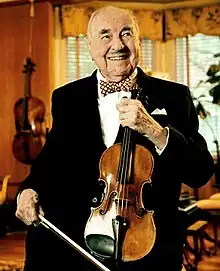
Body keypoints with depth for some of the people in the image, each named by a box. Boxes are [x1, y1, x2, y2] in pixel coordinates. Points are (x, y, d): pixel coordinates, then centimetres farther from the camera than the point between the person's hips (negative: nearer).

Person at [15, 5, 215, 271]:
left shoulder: (173, 96, 2)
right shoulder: (67, 98, 9)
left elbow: (201, 173, -6)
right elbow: (52, 159, 16)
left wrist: (154, 130, -20)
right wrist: (30, 189, -5)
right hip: (75, 234, 2)